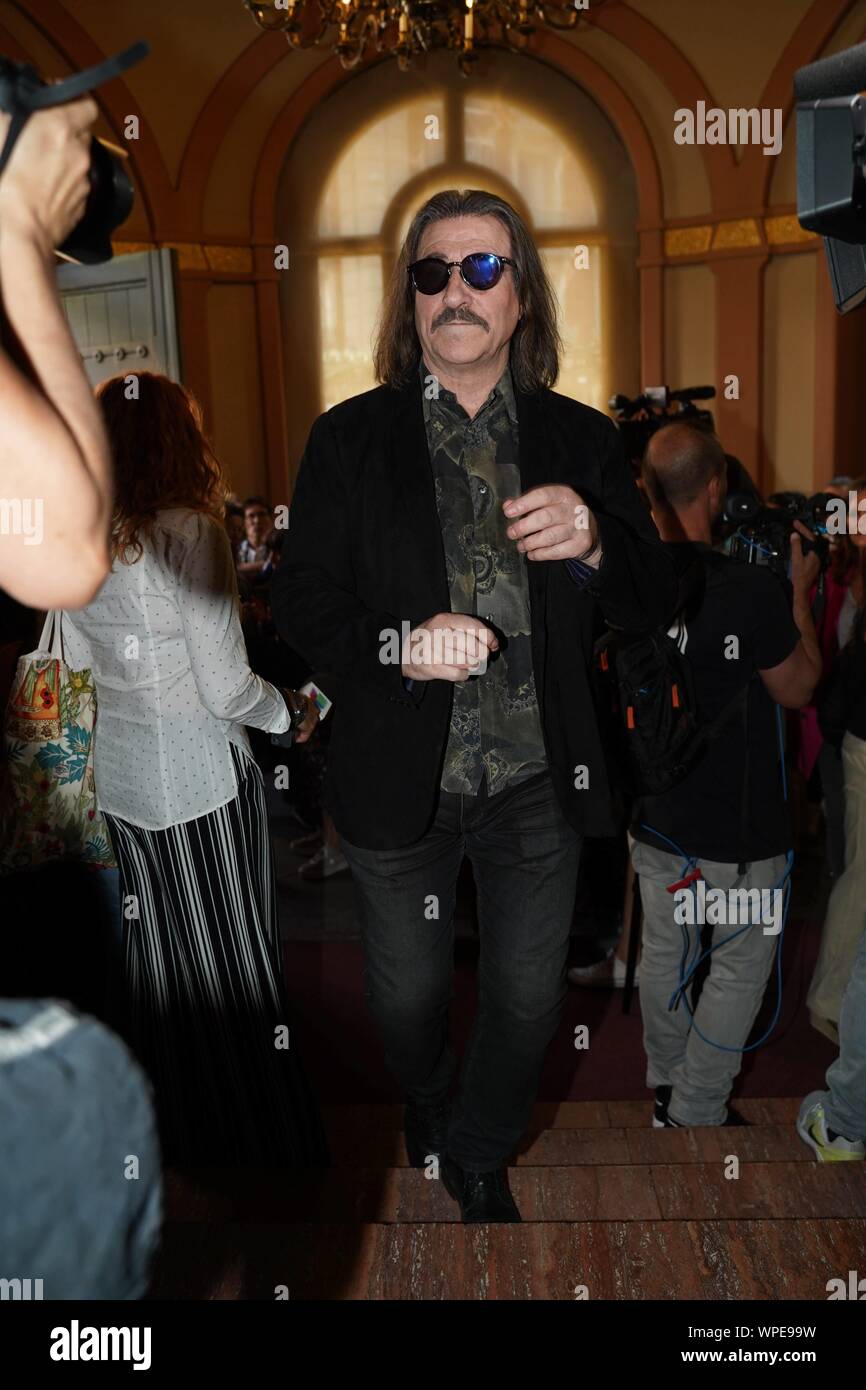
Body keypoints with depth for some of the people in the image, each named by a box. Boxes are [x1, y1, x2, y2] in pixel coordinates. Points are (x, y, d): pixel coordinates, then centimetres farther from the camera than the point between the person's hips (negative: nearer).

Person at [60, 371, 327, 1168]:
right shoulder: (189, 531, -18)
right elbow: (228, 689, -19)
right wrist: (291, 713, -2)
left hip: (123, 772, 7)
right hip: (203, 775, -7)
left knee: (158, 950, 19)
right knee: (231, 957, 8)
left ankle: (179, 1129, 37)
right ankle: (259, 1139, 25)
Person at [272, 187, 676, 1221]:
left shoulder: (582, 439, 1)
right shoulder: (349, 438, -3)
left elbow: (653, 602, 0)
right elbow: (299, 596, -5)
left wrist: (594, 543, -22)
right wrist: (398, 644, -24)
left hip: (539, 783, 1)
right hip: (400, 779, -1)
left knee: (528, 998, 17)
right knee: (407, 995, 20)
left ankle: (478, 1154, 47)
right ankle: (427, 1099, 56)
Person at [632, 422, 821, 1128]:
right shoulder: (753, 588, -23)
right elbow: (798, 688, -9)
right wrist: (801, 593, 1)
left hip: (654, 814, 6)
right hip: (739, 828, -6)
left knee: (664, 950, 20)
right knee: (742, 964, 13)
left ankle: (667, 1087, 39)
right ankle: (694, 1114, 23)